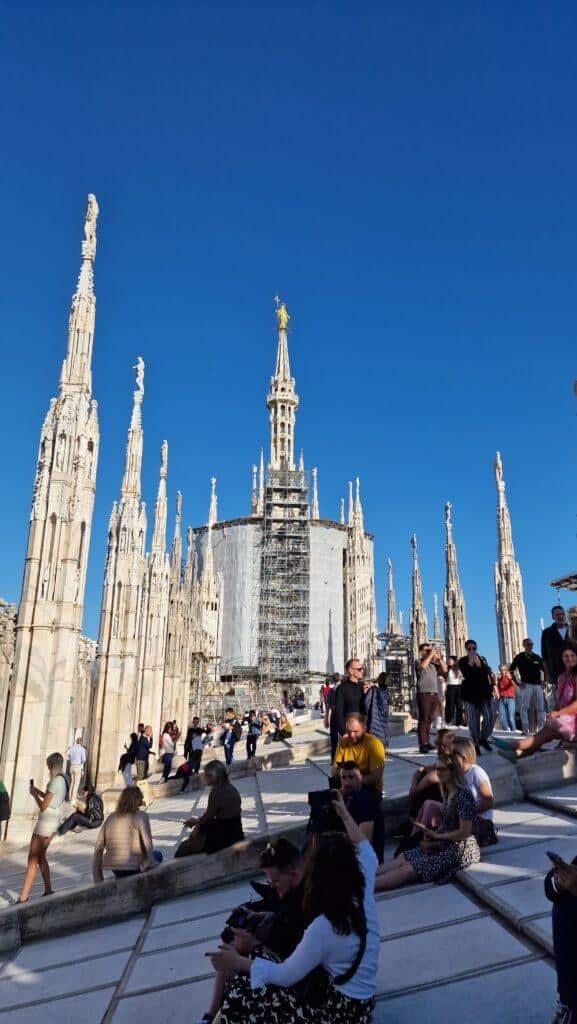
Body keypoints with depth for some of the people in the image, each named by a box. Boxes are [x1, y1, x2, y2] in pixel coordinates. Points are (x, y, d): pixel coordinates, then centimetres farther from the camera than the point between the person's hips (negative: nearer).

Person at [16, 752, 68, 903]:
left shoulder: (55, 781, -21)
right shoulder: (64, 780, 7)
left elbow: (43, 806, -19)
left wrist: (34, 794, -3)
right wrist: (39, 791, 16)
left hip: (46, 821, -9)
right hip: (55, 819, 9)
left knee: (32, 859, -3)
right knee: (41, 856, 18)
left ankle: (23, 897, 0)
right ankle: (48, 890, 21)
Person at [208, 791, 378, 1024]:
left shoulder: (324, 927, -26)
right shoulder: (363, 897, -6)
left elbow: (286, 976, -16)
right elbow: (367, 853, 15)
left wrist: (238, 962, -6)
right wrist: (345, 815, 23)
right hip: (358, 1005, 8)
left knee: (237, 998, -10)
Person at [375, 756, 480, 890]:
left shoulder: (463, 795, -18)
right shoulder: (447, 793, 10)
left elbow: (464, 832, -19)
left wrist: (436, 836, -9)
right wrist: (431, 836, -7)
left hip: (461, 849, -9)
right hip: (446, 844, 9)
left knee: (408, 869, -17)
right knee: (403, 858, -8)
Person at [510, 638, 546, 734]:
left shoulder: (537, 657, 12)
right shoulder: (519, 657, 2)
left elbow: (544, 670, 22)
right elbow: (511, 670, 3)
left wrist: (543, 681, 9)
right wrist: (517, 683, -4)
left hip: (538, 685, 4)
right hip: (526, 685, -3)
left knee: (540, 708, 4)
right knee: (524, 708, -5)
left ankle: (541, 729, 12)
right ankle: (525, 730, -1)